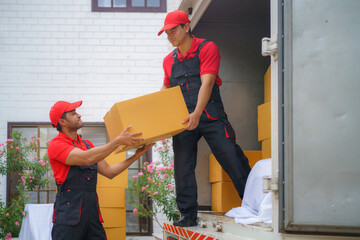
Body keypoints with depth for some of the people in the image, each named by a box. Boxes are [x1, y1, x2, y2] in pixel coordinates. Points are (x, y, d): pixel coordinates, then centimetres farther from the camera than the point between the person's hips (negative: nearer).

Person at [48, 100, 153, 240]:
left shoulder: (87, 144, 20)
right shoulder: (56, 145, -5)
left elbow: (109, 172, 19)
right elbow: (87, 158, -20)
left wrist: (136, 156, 11)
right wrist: (118, 141, -19)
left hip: (92, 212, 7)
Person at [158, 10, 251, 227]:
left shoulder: (207, 49, -3)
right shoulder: (169, 60, 14)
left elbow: (206, 82, -15)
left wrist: (197, 113, -26)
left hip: (210, 115, -5)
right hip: (183, 120, 5)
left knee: (232, 160, -8)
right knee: (183, 168, 0)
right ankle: (188, 215, 8)